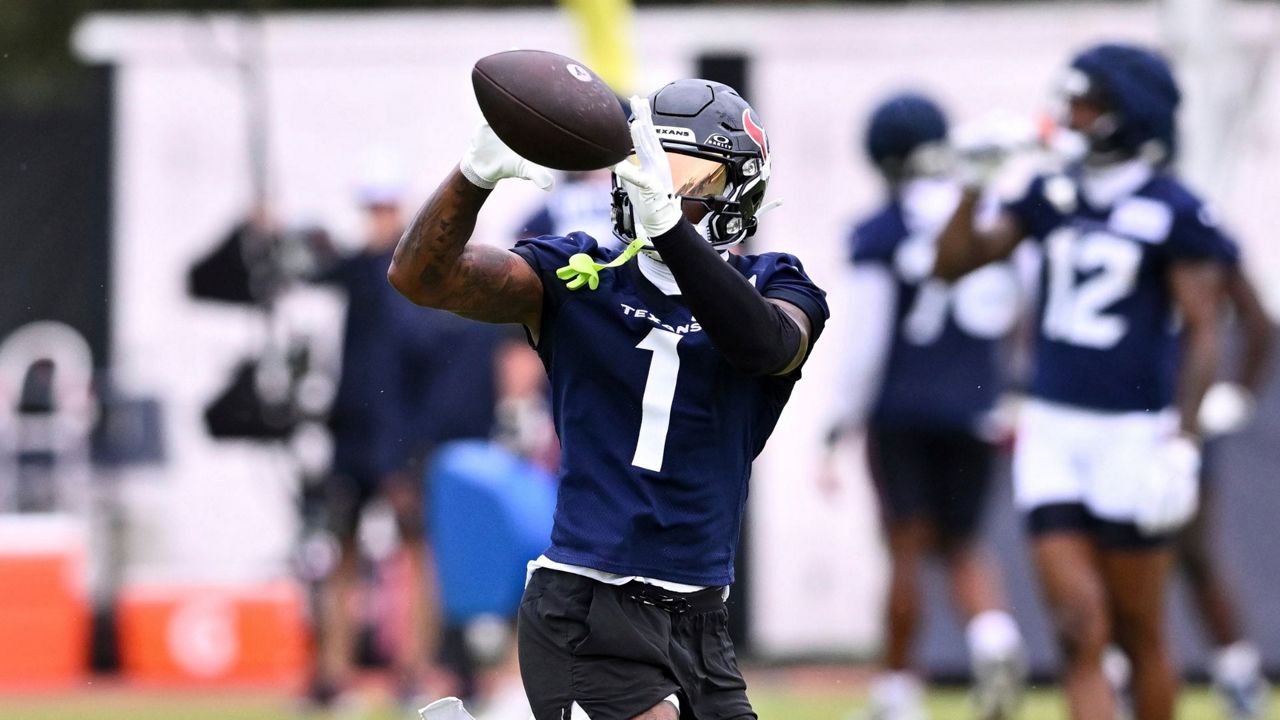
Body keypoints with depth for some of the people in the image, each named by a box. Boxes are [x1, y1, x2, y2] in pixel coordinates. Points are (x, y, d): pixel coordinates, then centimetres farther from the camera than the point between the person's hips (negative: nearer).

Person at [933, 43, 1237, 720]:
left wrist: (1183, 437, -17)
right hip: (1052, 429, 4)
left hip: (1133, 430, -4)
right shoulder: (1054, 196, 9)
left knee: (1139, 632, 5)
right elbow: (953, 263, 12)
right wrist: (975, 182, -1)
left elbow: (1202, 332, -9)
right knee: (1079, 627, -4)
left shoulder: (1172, 212, -7)